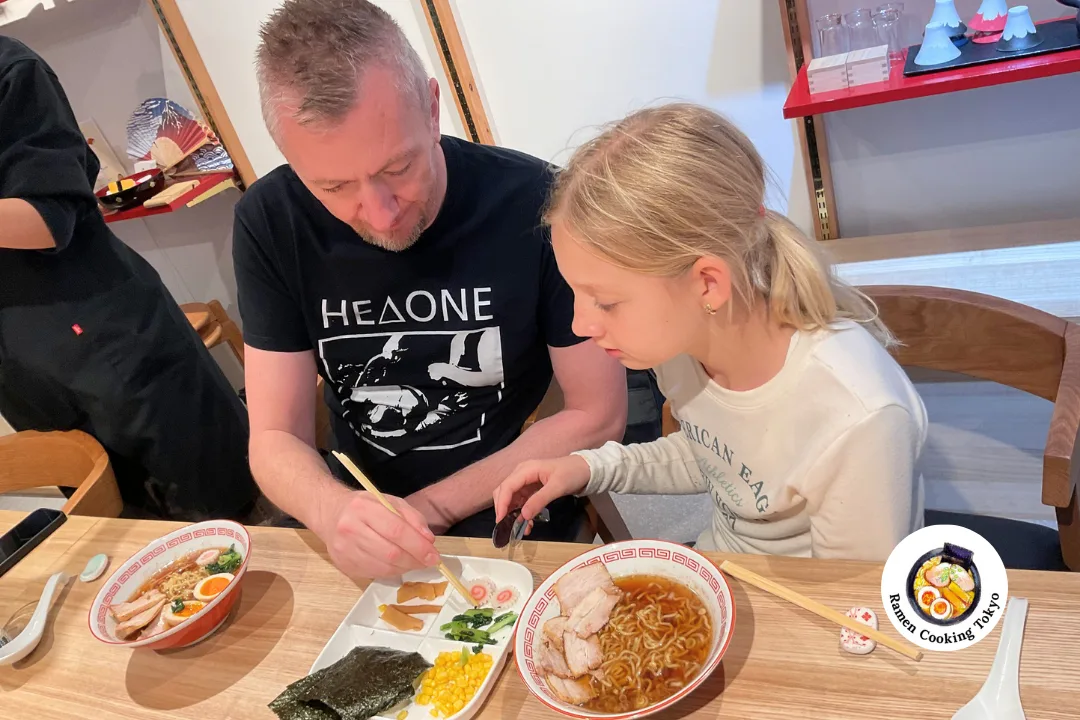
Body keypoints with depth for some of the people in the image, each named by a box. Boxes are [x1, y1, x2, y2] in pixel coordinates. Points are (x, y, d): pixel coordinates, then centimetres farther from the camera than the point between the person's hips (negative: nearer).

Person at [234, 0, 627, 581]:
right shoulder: (270, 223, -11)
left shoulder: (534, 202, -20)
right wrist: (334, 511, -30)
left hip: (509, 510, -3)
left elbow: (598, 415, -12)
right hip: (359, 496, 3)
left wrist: (431, 508, -14)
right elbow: (276, 437, -8)